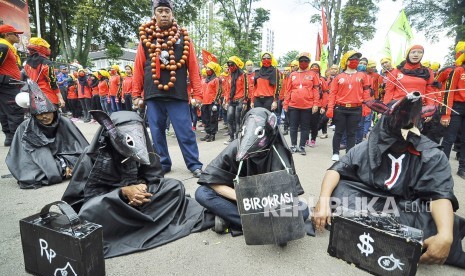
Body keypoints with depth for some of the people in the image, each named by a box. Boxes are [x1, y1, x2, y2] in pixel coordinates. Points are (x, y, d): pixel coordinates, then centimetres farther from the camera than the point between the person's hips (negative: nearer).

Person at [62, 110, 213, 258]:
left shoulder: (140, 150, -7)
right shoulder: (94, 155, -15)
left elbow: (155, 175, -4)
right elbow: (90, 191, -16)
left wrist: (143, 186, -28)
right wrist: (123, 191, -30)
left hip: (137, 194, 3)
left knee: (175, 186, -13)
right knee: (93, 210, -40)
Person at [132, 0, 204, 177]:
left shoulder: (183, 37, 5)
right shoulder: (146, 37, 9)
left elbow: (193, 68, 2)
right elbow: (139, 68, 8)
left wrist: (197, 94, -4)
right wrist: (136, 94, 5)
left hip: (178, 95, -2)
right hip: (153, 96, 2)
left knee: (185, 132, -1)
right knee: (157, 133, 8)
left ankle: (195, 165, 9)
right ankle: (163, 164, 22)